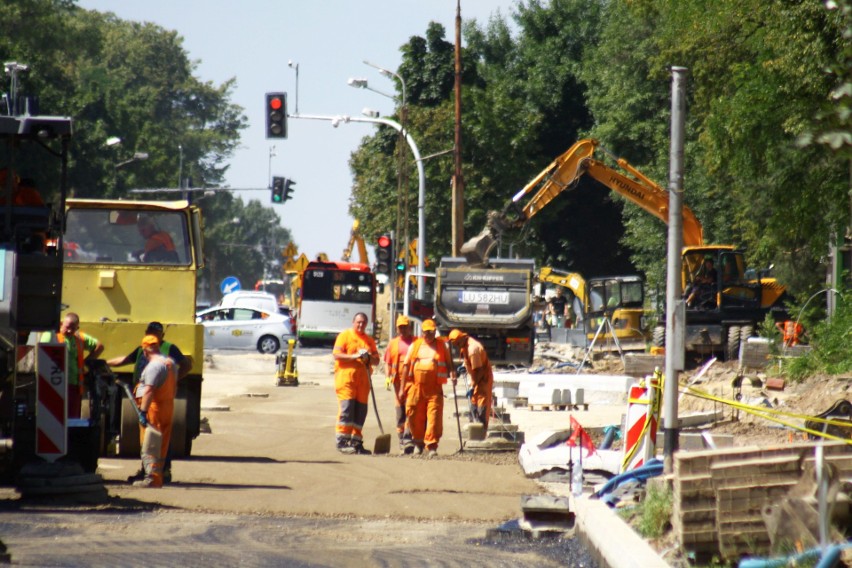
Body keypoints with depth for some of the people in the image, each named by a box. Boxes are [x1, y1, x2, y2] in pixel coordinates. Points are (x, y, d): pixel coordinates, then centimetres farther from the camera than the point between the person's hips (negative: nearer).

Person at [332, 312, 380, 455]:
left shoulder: (369, 340, 20)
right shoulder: (344, 336, 4)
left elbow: (376, 360, 17)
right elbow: (336, 355, -7)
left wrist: (369, 357, -5)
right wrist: (354, 356, -17)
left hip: (363, 379, 5)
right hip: (346, 375, -5)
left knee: (360, 411, 4)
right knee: (346, 408, -13)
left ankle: (356, 442, 10)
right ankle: (342, 442, -13)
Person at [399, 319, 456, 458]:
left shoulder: (442, 346, 12)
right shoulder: (415, 346, 13)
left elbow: (449, 363, 12)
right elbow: (406, 366, 13)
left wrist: (452, 374, -10)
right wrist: (402, 387, 9)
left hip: (435, 388, -1)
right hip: (416, 387, 1)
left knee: (434, 417, -10)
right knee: (415, 416, 4)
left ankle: (431, 446, -8)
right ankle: (419, 442, 25)